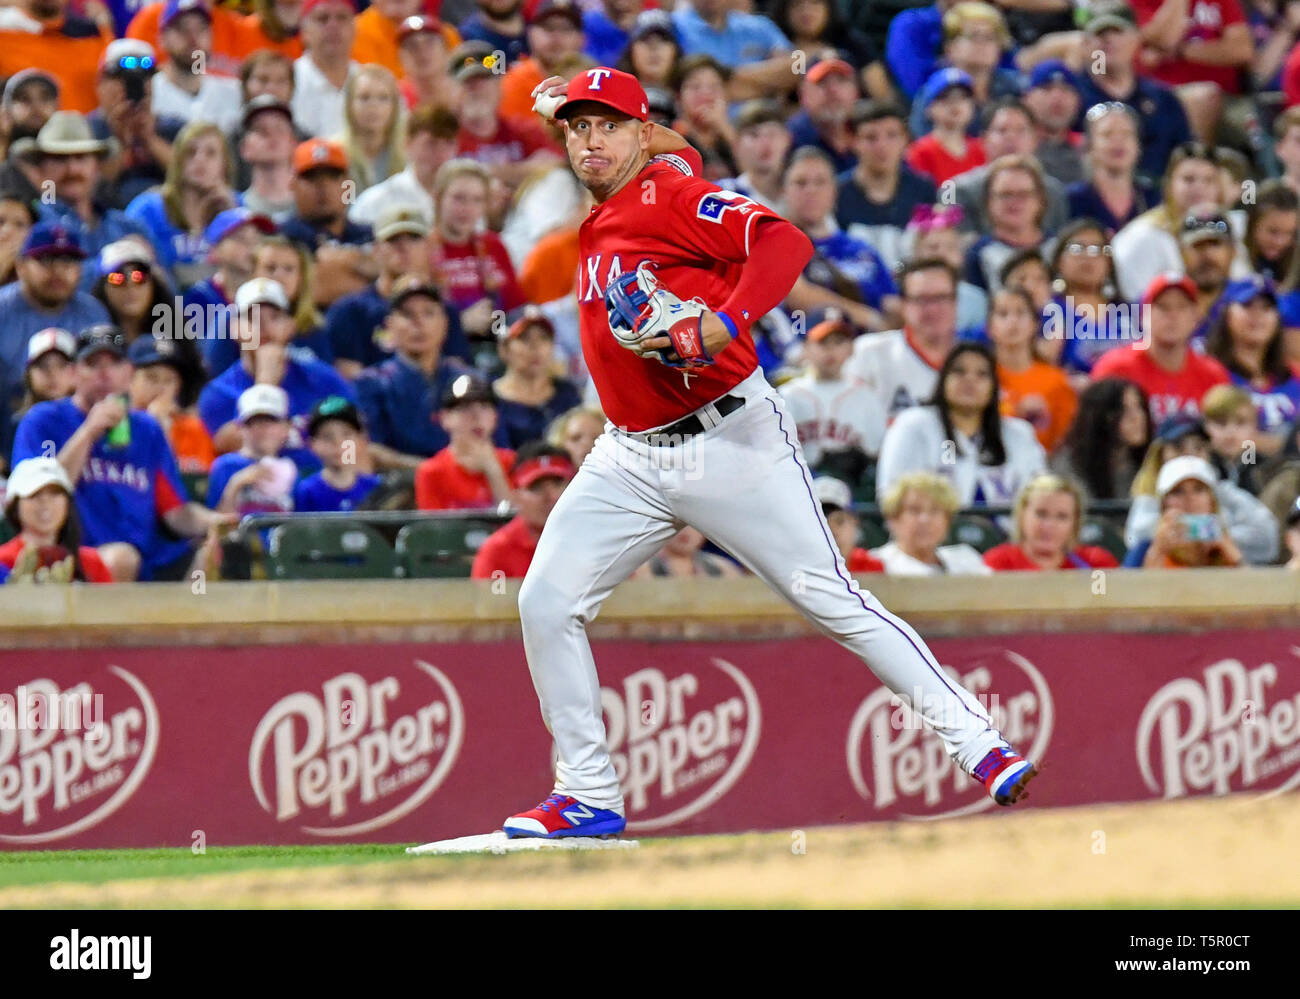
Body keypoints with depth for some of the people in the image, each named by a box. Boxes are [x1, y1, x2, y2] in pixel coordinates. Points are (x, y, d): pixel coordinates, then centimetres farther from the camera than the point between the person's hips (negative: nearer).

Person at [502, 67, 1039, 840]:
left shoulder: (670, 195, -10)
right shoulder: (598, 220, 13)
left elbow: (784, 244, -23)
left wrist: (722, 326, -37)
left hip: (730, 441, -8)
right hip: (631, 457, 8)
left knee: (832, 599, -9)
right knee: (547, 603, -3)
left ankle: (980, 747, -7)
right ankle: (589, 796, 6)